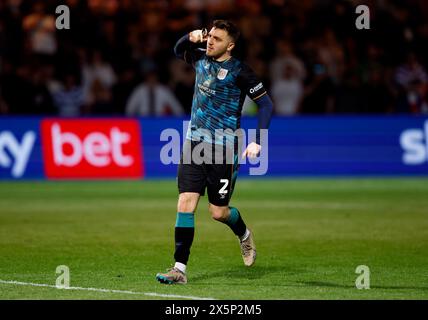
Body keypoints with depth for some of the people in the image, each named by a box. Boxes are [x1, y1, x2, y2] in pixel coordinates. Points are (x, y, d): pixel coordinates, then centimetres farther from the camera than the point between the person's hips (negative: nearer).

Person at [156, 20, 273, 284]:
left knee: (219, 212, 3)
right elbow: (179, 51, 28)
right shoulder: (201, 58, 7)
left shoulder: (238, 71, -10)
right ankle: (180, 268, -9)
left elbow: (266, 104, -7)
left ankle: (244, 235, 37)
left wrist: (257, 142, -15)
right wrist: (190, 38, 5)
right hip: (194, 143, 5)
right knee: (185, 203, -8)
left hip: (223, 148, -4)